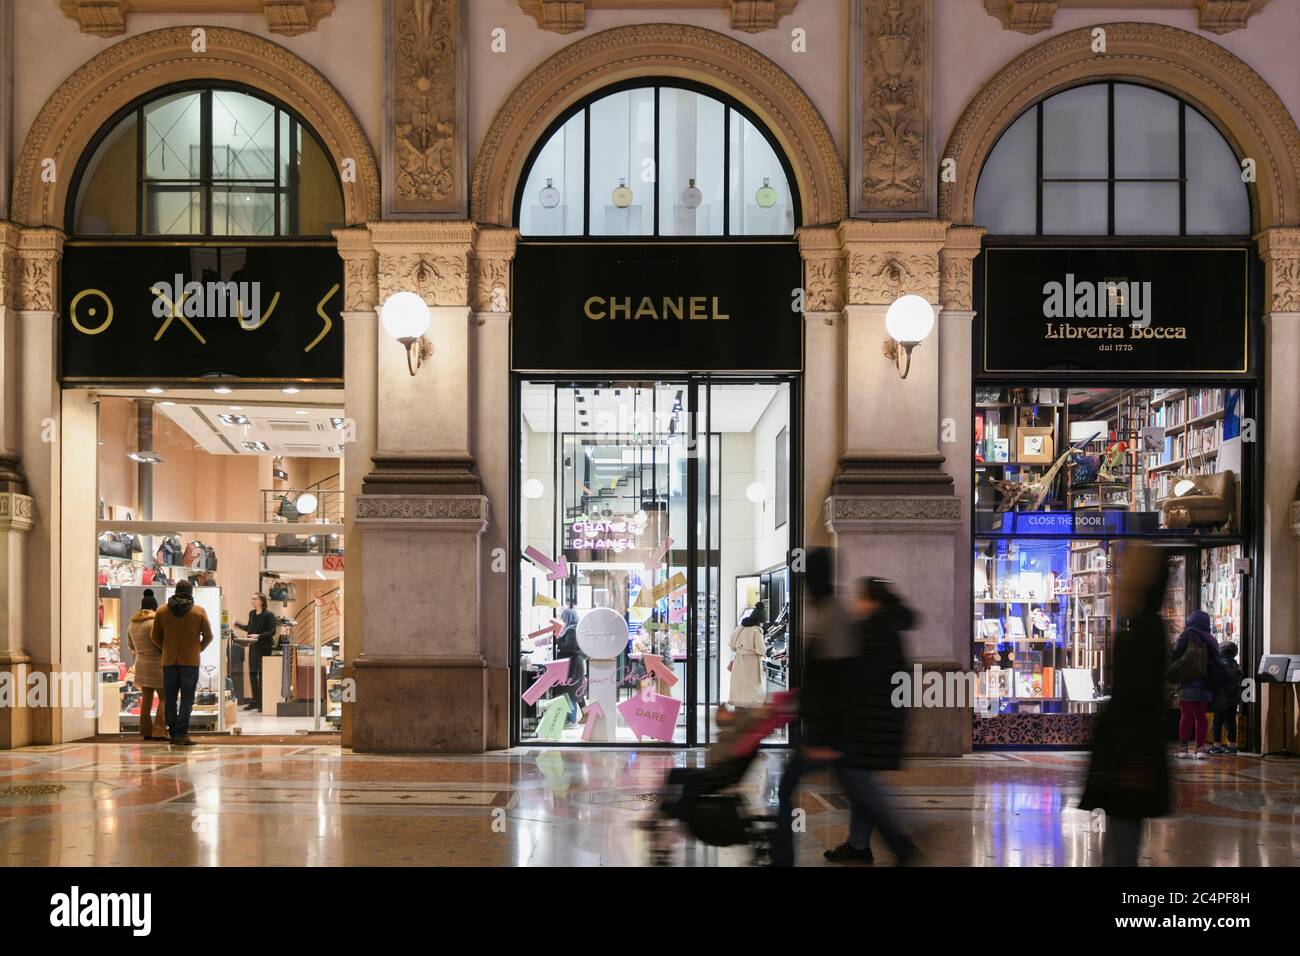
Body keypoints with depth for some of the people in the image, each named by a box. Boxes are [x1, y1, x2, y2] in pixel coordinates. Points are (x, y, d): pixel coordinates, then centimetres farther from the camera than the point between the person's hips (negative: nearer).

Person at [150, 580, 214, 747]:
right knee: (187, 697, 0)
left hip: (169, 660, 2)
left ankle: (173, 733, 12)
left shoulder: (162, 612, 3)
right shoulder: (199, 612, -2)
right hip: (190, 661, -2)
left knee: (170, 697, 11)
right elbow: (208, 636, 3)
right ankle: (182, 733, -8)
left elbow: (155, 636, 7)